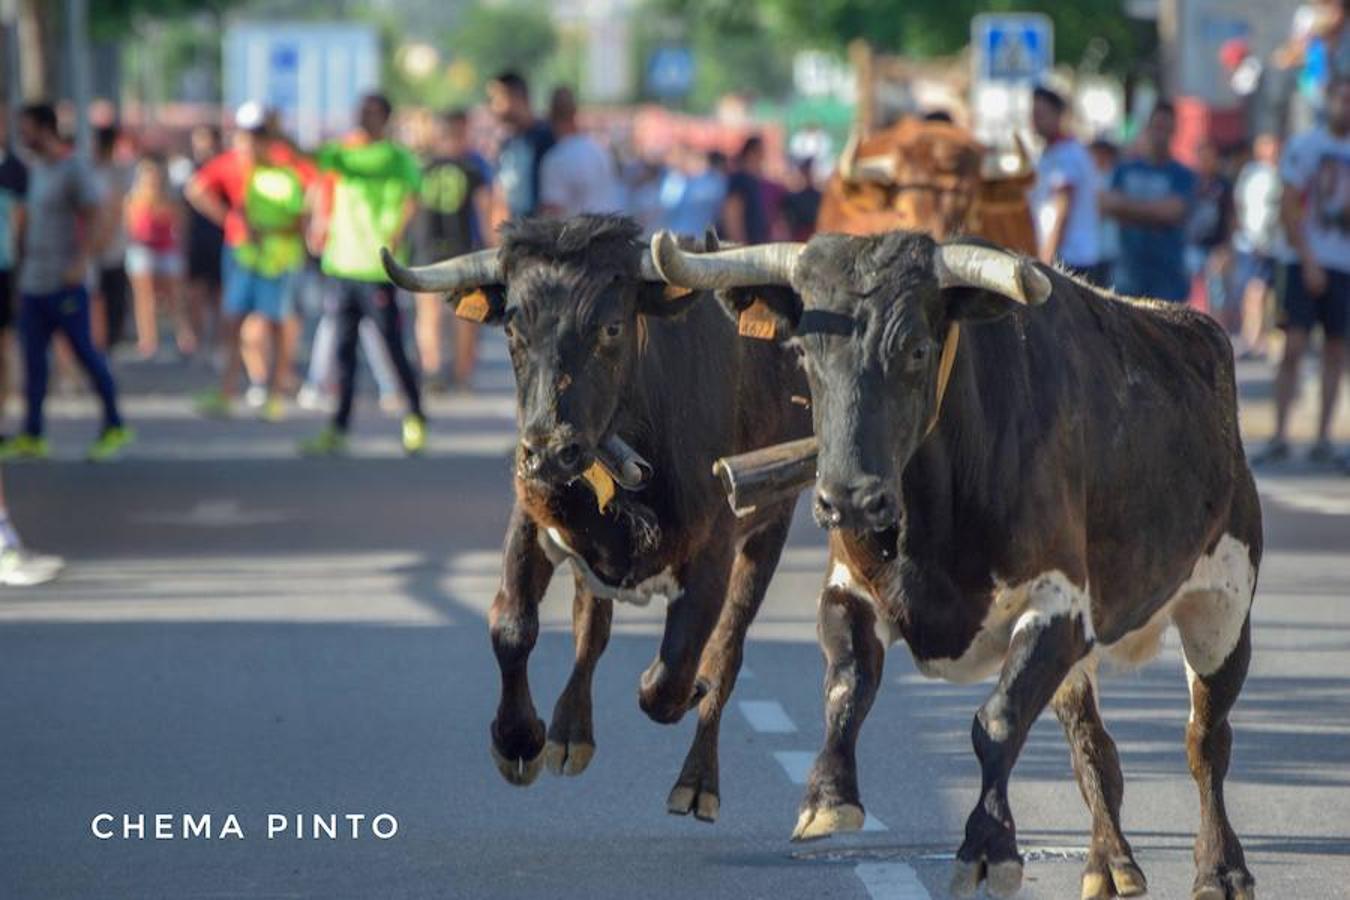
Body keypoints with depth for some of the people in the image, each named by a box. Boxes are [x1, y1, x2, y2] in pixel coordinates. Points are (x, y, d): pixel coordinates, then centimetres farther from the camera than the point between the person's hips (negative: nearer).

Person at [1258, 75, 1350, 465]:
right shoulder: (1304, 146, -1)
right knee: (1294, 345, -10)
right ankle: (1279, 436, -10)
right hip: (1307, 262, -4)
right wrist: (1308, 261, -12)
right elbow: (1289, 209, -6)